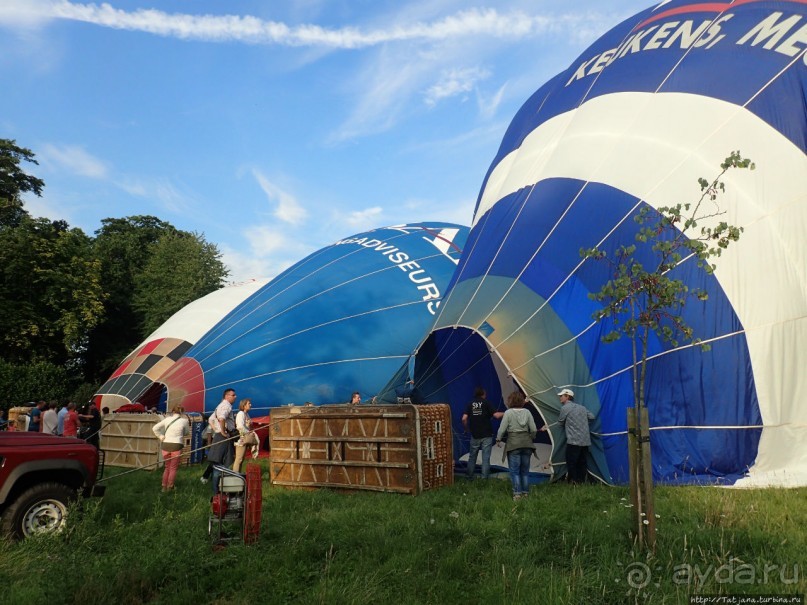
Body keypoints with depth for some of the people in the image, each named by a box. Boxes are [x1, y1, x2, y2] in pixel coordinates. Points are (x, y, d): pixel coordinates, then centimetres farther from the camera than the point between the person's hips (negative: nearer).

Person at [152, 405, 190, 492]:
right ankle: (169, 487, 12)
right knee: (173, 468, 10)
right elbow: (187, 433, 12)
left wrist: (161, 437, 4)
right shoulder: (184, 420, -2)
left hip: (166, 445, 3)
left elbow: (155, 428, 0)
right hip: (176, 445, -3)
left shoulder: (167, 419, 3)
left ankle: (164, 487, 18)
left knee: (167, 467, 18)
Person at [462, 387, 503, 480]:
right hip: (486, 435, -3)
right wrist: (504, 413, 8)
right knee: (486, 457, 2)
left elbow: (464, 419, -4)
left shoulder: (470, 404, 4)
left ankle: (469, 476, 23)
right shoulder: (486, 403, -4)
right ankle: (484, 478, 1)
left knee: (472, 456, 16)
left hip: (475, 436, 3)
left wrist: (466, 428, 13)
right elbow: (496, 415, -10)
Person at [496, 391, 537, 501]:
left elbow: (502, 429, -7)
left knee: (514, 471, 2)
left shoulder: (508, 412, -7)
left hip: (513, 444, -4)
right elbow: (534, 430, 4)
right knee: (525, 470, 13)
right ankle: (525, 493, 17)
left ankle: (517, 494, -2)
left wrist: (498, 440, 8)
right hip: (526, 443, 4)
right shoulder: (527, 412, 4)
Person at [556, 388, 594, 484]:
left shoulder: (565, 408, -5)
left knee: (571, 462, -2)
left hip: (573, 441, -7)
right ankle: (581, 481, 12)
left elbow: (560, 423, 3)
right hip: (585, 441, 7)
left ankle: (573, 482, -4)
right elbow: (591, 417, 22)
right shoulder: (581, 407, 15)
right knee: (582, 462, 11)